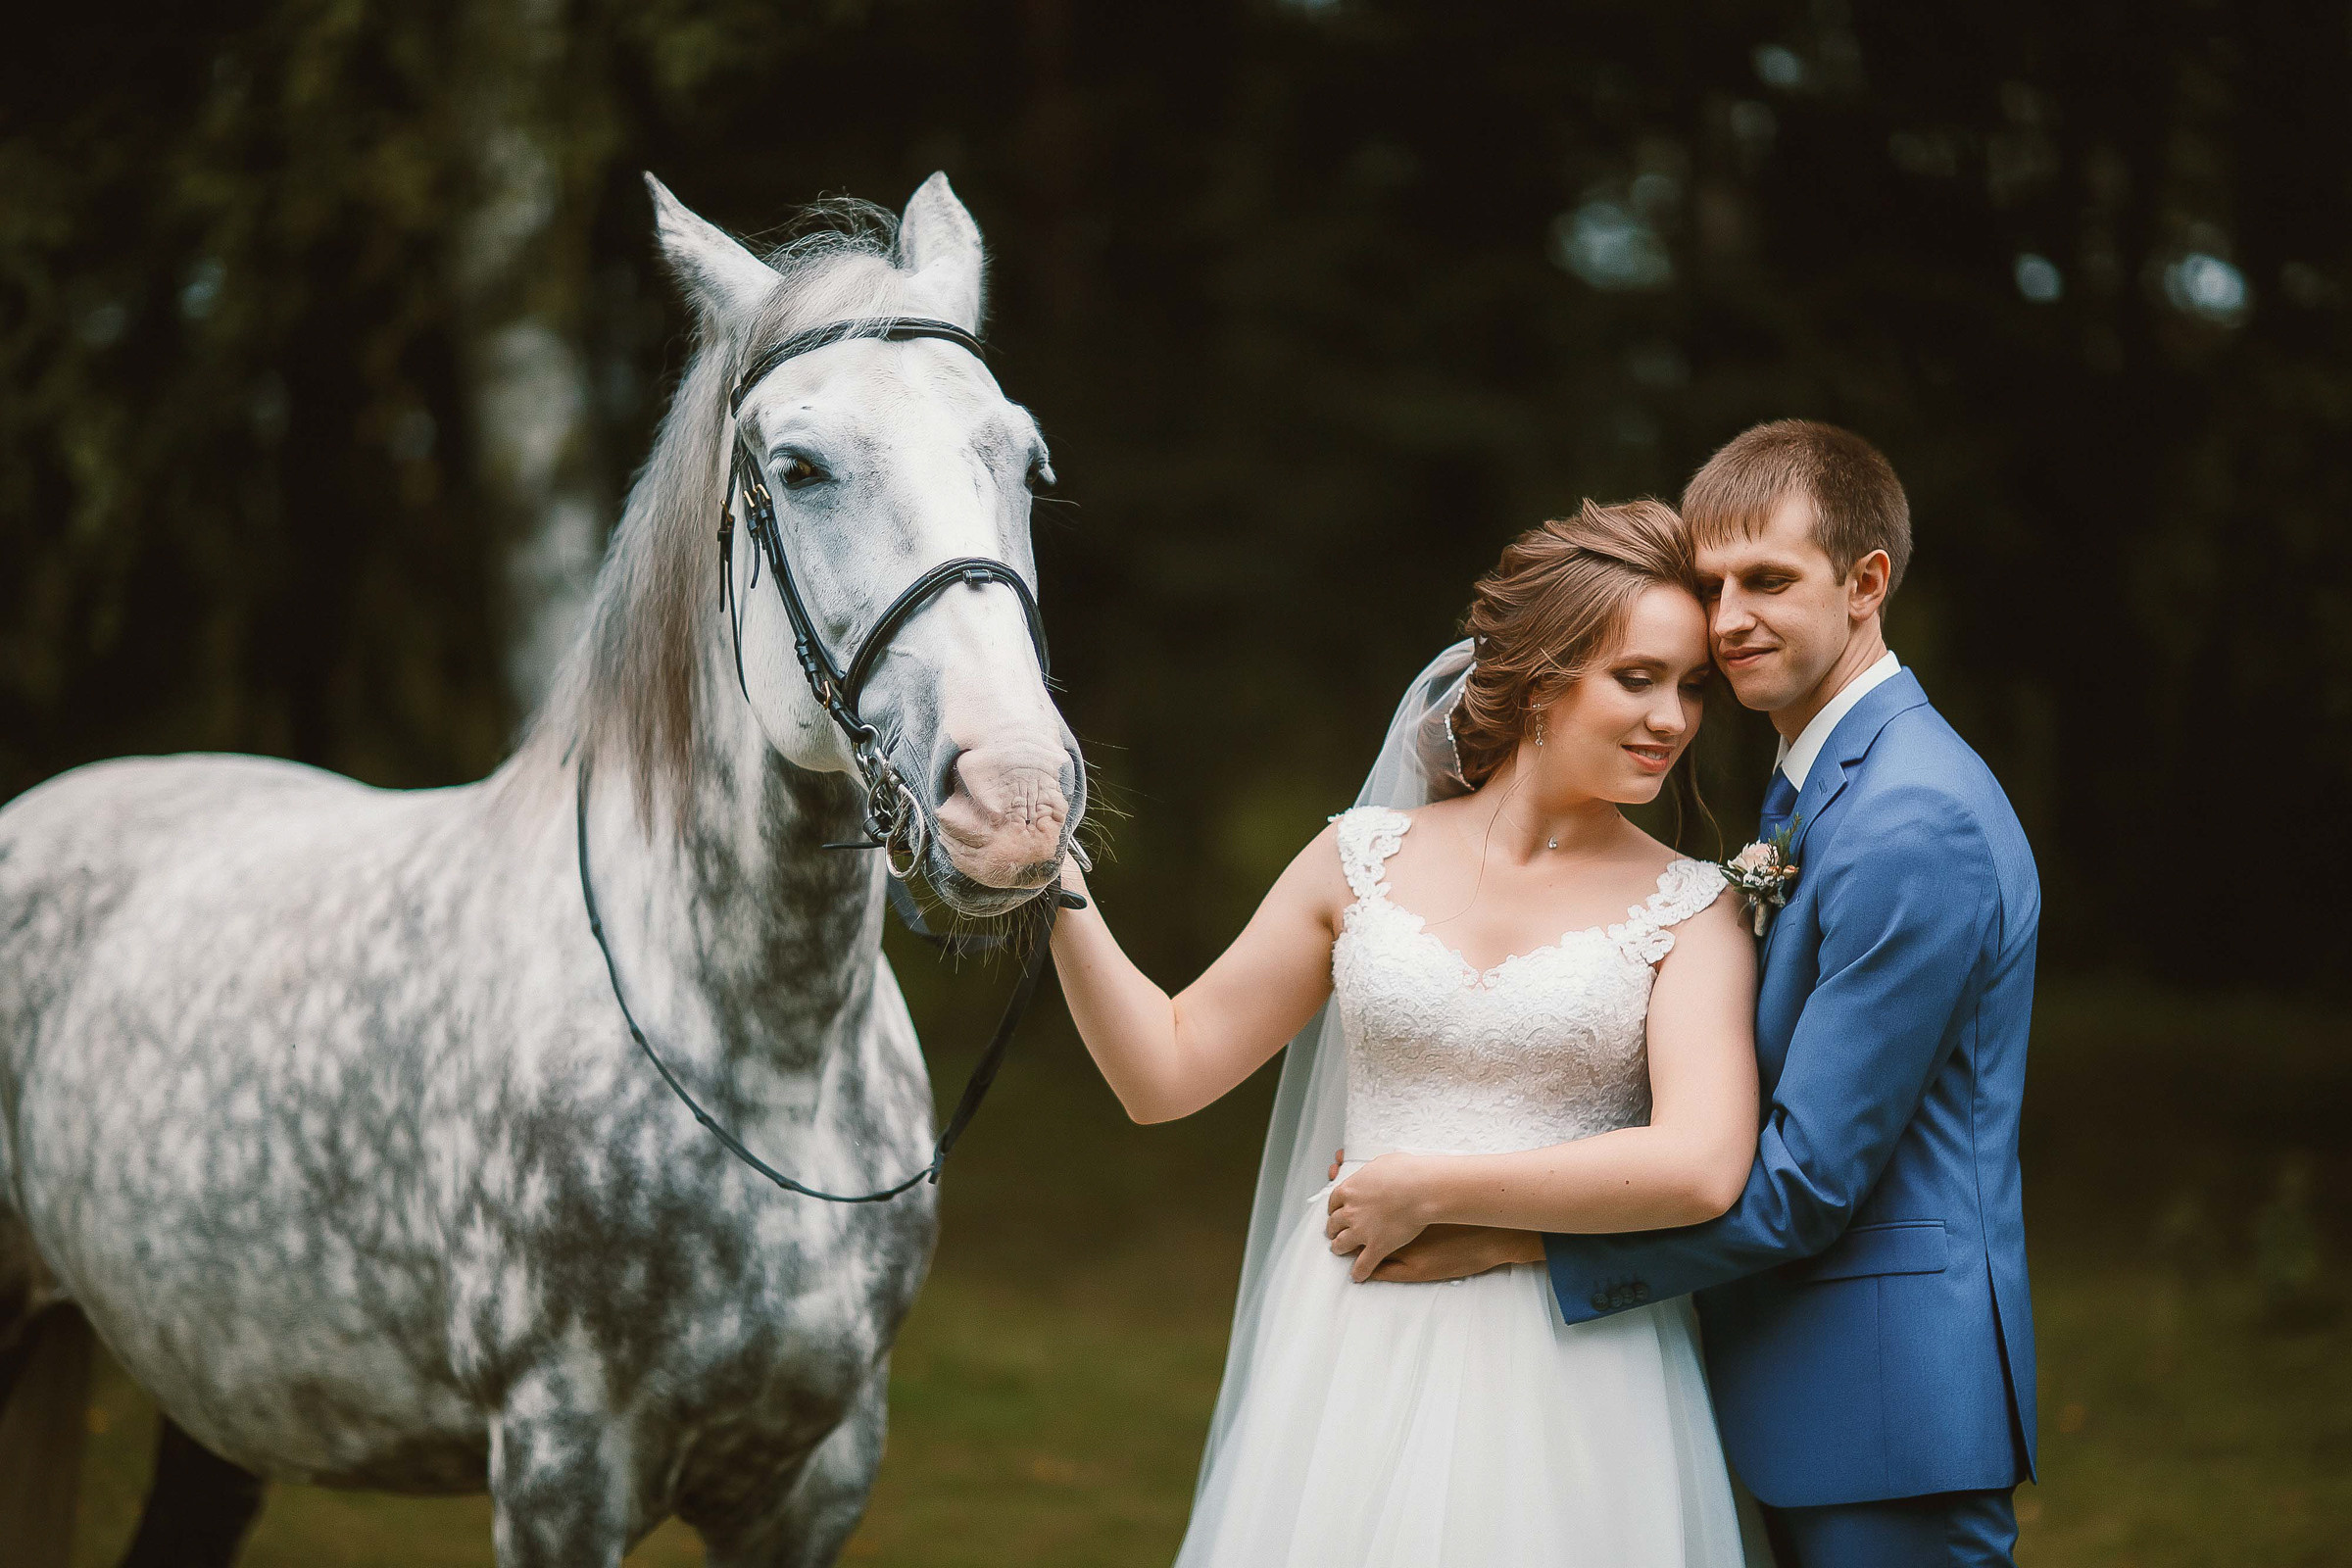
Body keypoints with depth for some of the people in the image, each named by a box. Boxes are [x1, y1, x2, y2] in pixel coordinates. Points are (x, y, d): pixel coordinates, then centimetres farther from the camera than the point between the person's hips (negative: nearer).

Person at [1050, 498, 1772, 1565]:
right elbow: (1164, 1071, 8)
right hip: (1362, 1363, 2)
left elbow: (1701, 1168, -16)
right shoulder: (1367, 860, 5)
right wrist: (1054, 887, -5)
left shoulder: (1691, 910, -1)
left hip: (1569, 1382, -1)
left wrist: (1427, 1187, -12)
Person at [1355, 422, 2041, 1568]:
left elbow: (1804, 1177, -21)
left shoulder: (1915, 821, -19)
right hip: (1802, 1397, 10)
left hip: (1890, 1416, -10)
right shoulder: (1813, 789, 14)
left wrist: (1515, 1233, -18)